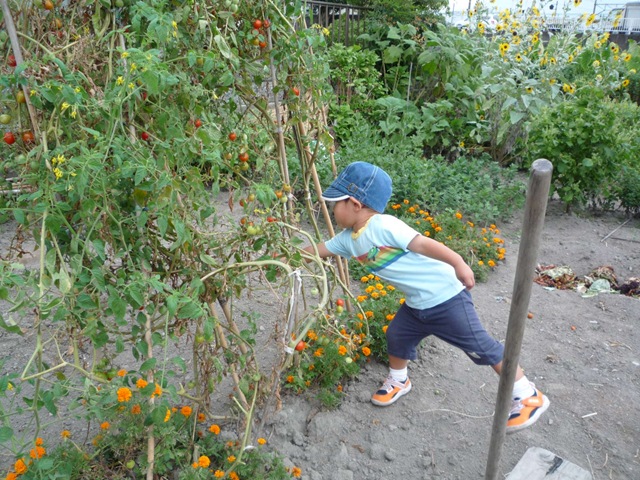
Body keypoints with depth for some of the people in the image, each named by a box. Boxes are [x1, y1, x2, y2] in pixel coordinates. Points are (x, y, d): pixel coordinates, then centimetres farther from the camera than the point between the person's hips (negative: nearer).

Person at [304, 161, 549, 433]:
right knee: (396, 337, 19)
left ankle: (528, 397, 14)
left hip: (445, 296, -8)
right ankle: (398, 381, 47)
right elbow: (318, 250, 14)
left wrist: (458, 263, -31)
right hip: (416, 304, 8)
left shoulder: (383, 226, -23)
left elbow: (423, 243, -27)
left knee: (480, 346, -1)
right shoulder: (348, 239, 3)